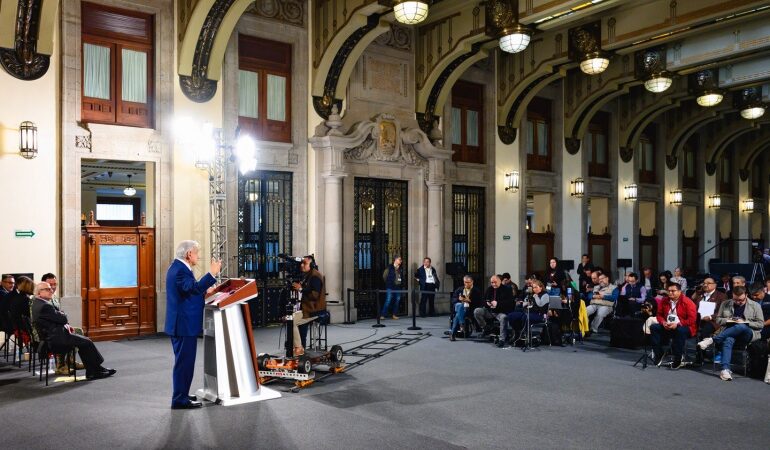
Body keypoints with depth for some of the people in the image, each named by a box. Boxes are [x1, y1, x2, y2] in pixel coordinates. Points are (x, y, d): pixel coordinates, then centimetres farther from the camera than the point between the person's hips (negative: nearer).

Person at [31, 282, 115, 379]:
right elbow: (62, 318, -18)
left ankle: (91, 372, 11)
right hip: (56, 339, -11)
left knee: (84, 341, 13)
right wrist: (63, 315, 4)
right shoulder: (45, 306, -22)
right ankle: (96, 370, 7)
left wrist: (65, 324, 5)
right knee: (87, 342, -6)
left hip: (49, 337, 11)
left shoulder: (36, 303, 13)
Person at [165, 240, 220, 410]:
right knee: (184, 362, -4)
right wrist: (212, 274, -32)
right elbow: (194, 288, -35)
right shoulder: (180, 270, -20)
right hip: (184, 325, -11)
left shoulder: (178, 267, 14)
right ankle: (180, 400, 2)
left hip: (181, 324, 11)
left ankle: (181, 395, 31)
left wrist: (205, 292, 18)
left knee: (184, 361, 20)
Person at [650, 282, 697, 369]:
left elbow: (692, 319, -16)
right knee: (654, 327, -18)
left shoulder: (687, 302, -11)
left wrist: (677, 324, -24)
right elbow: (659, 315, 11)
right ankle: (659, 353, -9)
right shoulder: (664, 301, 4)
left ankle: (678, 358, -25)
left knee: (680, 330, -39)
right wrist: (663, 322, -12)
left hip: (684, 327, -5)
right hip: (667, 327, 5)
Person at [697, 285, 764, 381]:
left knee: (741, 326, -40)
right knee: (728, 340, -38)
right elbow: (718, 320, 17)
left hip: (748, 334, -1)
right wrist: (727, 320, -5)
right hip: (729, 333, 1)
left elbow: (761, 324, 6)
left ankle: (712, 340, -37)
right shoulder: (725, 304, 15)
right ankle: (725, 369, -49)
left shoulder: (755, 306, 10)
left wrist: (745, 322, -9)